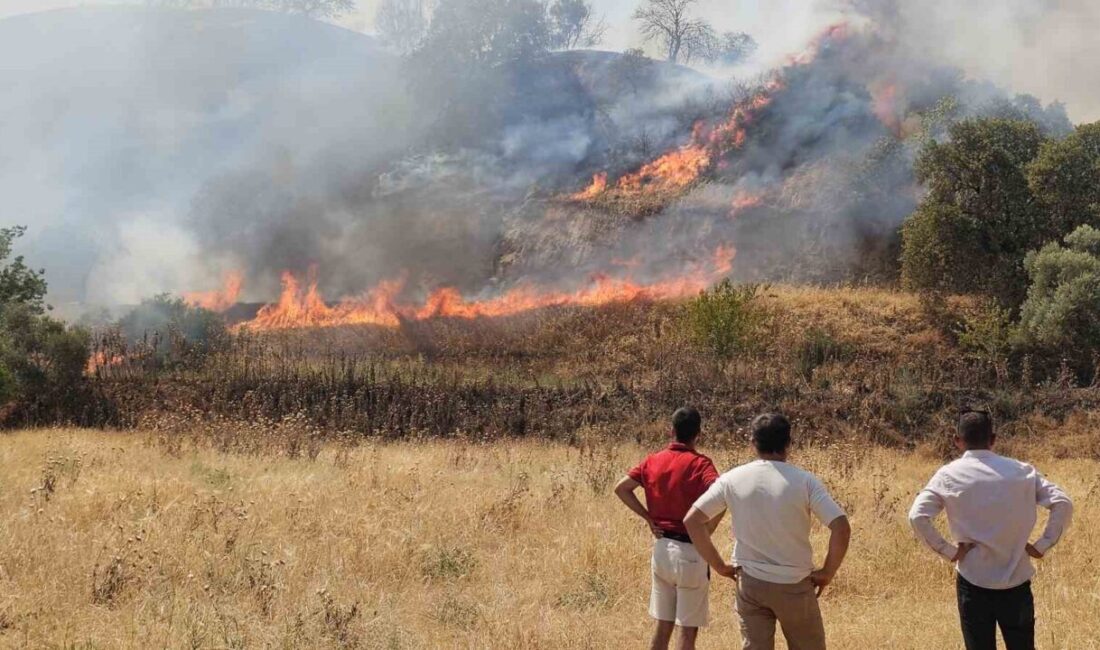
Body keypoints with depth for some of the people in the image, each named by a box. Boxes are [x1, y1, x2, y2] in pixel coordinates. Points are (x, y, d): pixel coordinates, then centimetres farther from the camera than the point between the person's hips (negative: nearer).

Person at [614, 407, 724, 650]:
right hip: (690, 551, -6)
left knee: (663, 626, 15)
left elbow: (621, 488, 6)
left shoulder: (653, 461, 3)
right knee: (688, 630, 2)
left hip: (661, 547, 6)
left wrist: (648, 517, 6)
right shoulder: (700, 463, -13)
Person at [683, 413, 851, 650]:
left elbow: (692, 520, -3)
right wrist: (827, 573, -5)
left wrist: (719, 565, 3)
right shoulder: (804, 481, -11)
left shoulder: (732, 479, -4)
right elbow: (841, 528, -18)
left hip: (750, 583, 2)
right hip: (794, 585, -2)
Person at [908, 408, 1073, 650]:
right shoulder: (1022, 471, 1)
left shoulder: (949, 475, -5)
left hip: (974, 582, -2)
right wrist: (1043, 545, 0)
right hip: (1017, 581, 2)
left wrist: (947, 550, -6)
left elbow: (918, 516, -16)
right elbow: (1063, 504, -6)